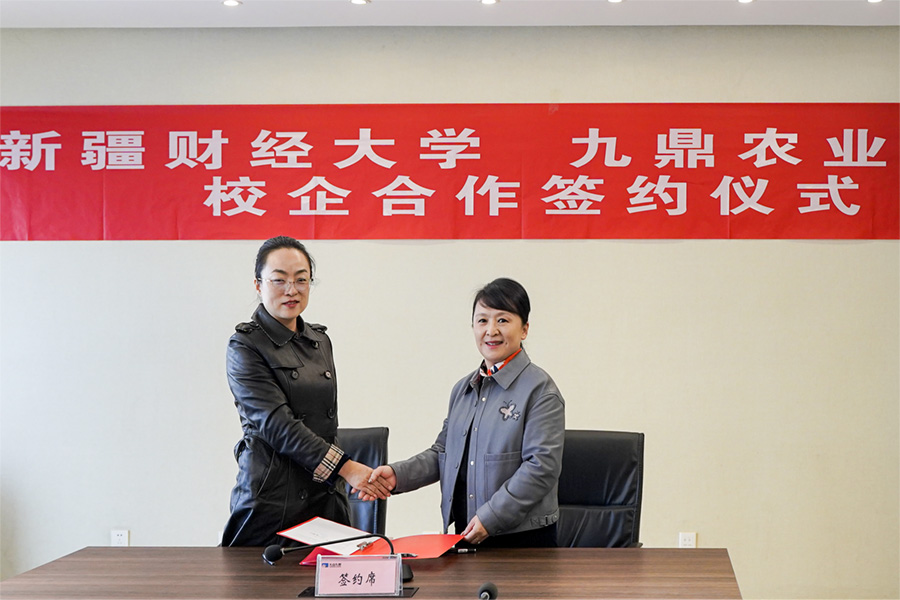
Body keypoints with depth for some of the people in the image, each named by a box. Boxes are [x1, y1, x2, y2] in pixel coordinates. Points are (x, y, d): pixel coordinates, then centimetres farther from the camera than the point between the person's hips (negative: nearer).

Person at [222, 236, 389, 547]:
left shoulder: (320, 341, 13)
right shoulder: (245, 347, -6)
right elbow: (277, 423, -15)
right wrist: (346, 467, -20)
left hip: (326, 494, 6)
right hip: (273, 495, -6)